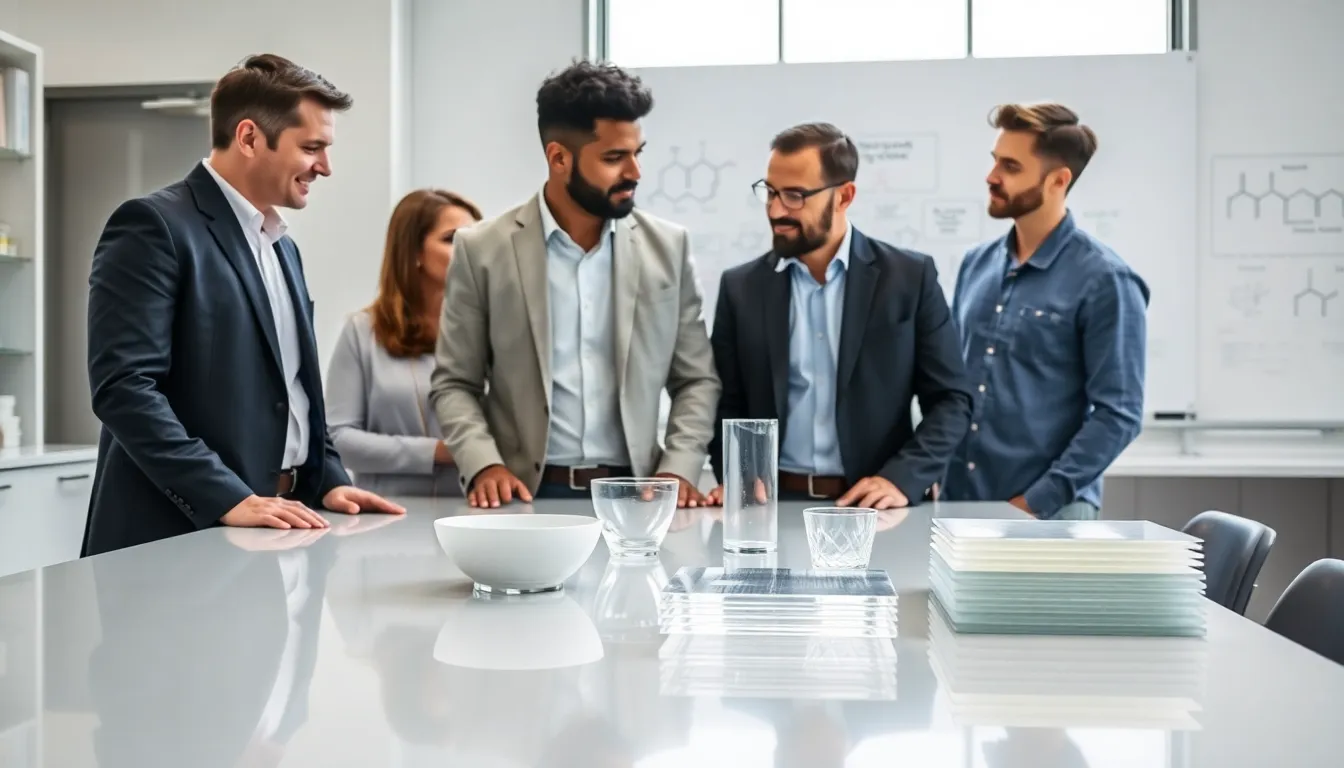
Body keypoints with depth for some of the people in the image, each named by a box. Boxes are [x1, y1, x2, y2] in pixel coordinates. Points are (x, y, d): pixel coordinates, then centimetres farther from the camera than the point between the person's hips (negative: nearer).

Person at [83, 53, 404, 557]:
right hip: (183, 533, -7)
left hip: (273, 529, 8)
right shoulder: (154, 226, -10)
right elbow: (122, 386, -19)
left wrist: (328, 479, 6)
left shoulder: (282, 247, 17)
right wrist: (228, 499, -23)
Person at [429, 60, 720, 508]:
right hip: (528, 495, -1)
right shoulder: (483, 251, 0)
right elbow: (454, 383, 4)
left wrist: (678, 470, -5)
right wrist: (484, 465, -11)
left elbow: (696, 380, 9)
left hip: (632, 495, 2)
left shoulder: (667, 247, 5)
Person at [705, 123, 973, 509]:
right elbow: (727, 404, 11)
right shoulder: (741, 287, 7)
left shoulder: (910, 277, 1)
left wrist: (902, 479, -11)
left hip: (870, 505, -1)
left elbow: (950, 400, 2)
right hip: (772, 503, 1)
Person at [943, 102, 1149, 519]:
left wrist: (1037, 500, -15)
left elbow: (1118, 414, -12)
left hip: (1050, 511, -5)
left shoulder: (1104, 280, -10)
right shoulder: (977, 264, 7)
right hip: (958, 499, 5)